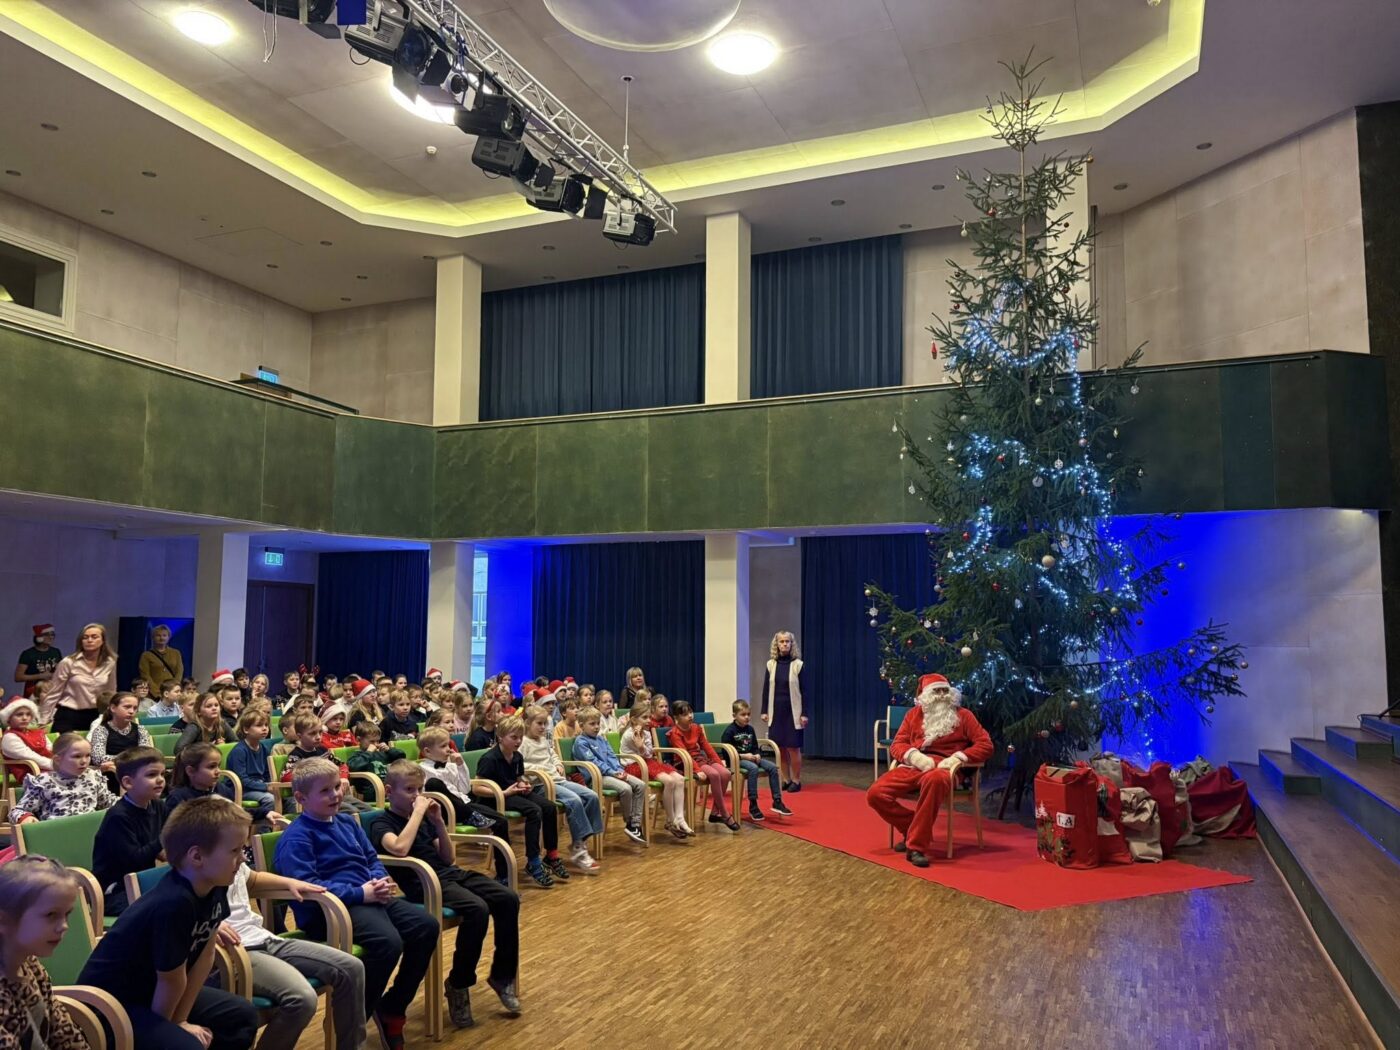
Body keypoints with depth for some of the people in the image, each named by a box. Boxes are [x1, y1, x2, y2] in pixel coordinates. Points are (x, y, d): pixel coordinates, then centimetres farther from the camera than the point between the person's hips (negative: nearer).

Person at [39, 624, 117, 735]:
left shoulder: (110, 663, 0)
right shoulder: (68, 662, -9)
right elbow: (53, 694, -3)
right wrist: (44, 721, -3)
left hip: (95, 716, 3)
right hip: (68, 715, -3)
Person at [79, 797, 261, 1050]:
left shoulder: (213, 886, -10)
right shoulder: (173, 904, -34)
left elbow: (204, 956, -2)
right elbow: (172, 980, -19)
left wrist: (180, 1019, -1)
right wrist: (172, 1025, -3)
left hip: (151, 991, 9)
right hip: (110, 1002, -9)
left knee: (243, 1015, 12)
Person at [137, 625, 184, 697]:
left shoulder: (176, 653, 14)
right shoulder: (146, 655, 7)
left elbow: (180, 672, 8)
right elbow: (145, 675, 0)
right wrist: (157, 691, -12)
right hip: (155, 694, -2)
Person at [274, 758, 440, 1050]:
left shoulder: (348, 822, 18)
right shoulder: (296, 837, -9)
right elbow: (305, 885, -20)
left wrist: (381, 880, -2)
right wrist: (359, 893, -21)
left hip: (369, 897, 9)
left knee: (426, 926, -5)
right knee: (388, 941, -31)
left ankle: (392, 1008, 10)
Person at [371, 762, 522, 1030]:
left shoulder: (424, 818, 18)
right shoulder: (382, 824, -2)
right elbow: (400, 848, -26)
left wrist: (438, 822, 4)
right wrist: (418, 812, -18)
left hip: (452, 874, 7)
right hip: (424, 885, -7)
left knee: (508, 899, -14)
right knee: (477, 910, -32)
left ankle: (502, 976, 0)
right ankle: (458, 984, -11)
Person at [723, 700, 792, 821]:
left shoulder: (750, 729, 12)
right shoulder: (730, 730, -8)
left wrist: (758, 755, -5)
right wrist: (743, 756, -18)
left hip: (751, 758, 7)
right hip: (736, 760, -7)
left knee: (773, 767, -16)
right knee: (753, 768, -36)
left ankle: (777, 801, -11)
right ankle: (753, 805, -29)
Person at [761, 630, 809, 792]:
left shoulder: (798, 664, -4)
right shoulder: (771, 664, 5)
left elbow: (804, 691, -4)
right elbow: (766, 689, 8)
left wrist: (804, 713, -9)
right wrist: (763, 711, 3)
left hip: (792, 712, -3)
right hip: (776, 712, 3)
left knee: (793, 748, -1)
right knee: (780, 748, 6)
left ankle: (796, 781, 10)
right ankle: (785, 779, 16)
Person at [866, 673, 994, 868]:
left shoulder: (963, 715, 11)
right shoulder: (914, 714, 18)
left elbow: (985, 745, 5)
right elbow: (897, 745, 14)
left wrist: (957, 758, -11)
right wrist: (914, 755, -10)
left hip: (942, 768, -4)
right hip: (912, 766, 4)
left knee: (934, 780, -44)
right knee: (875, 794, -20)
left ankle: (917, 846, -33)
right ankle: (913, 829, 2)